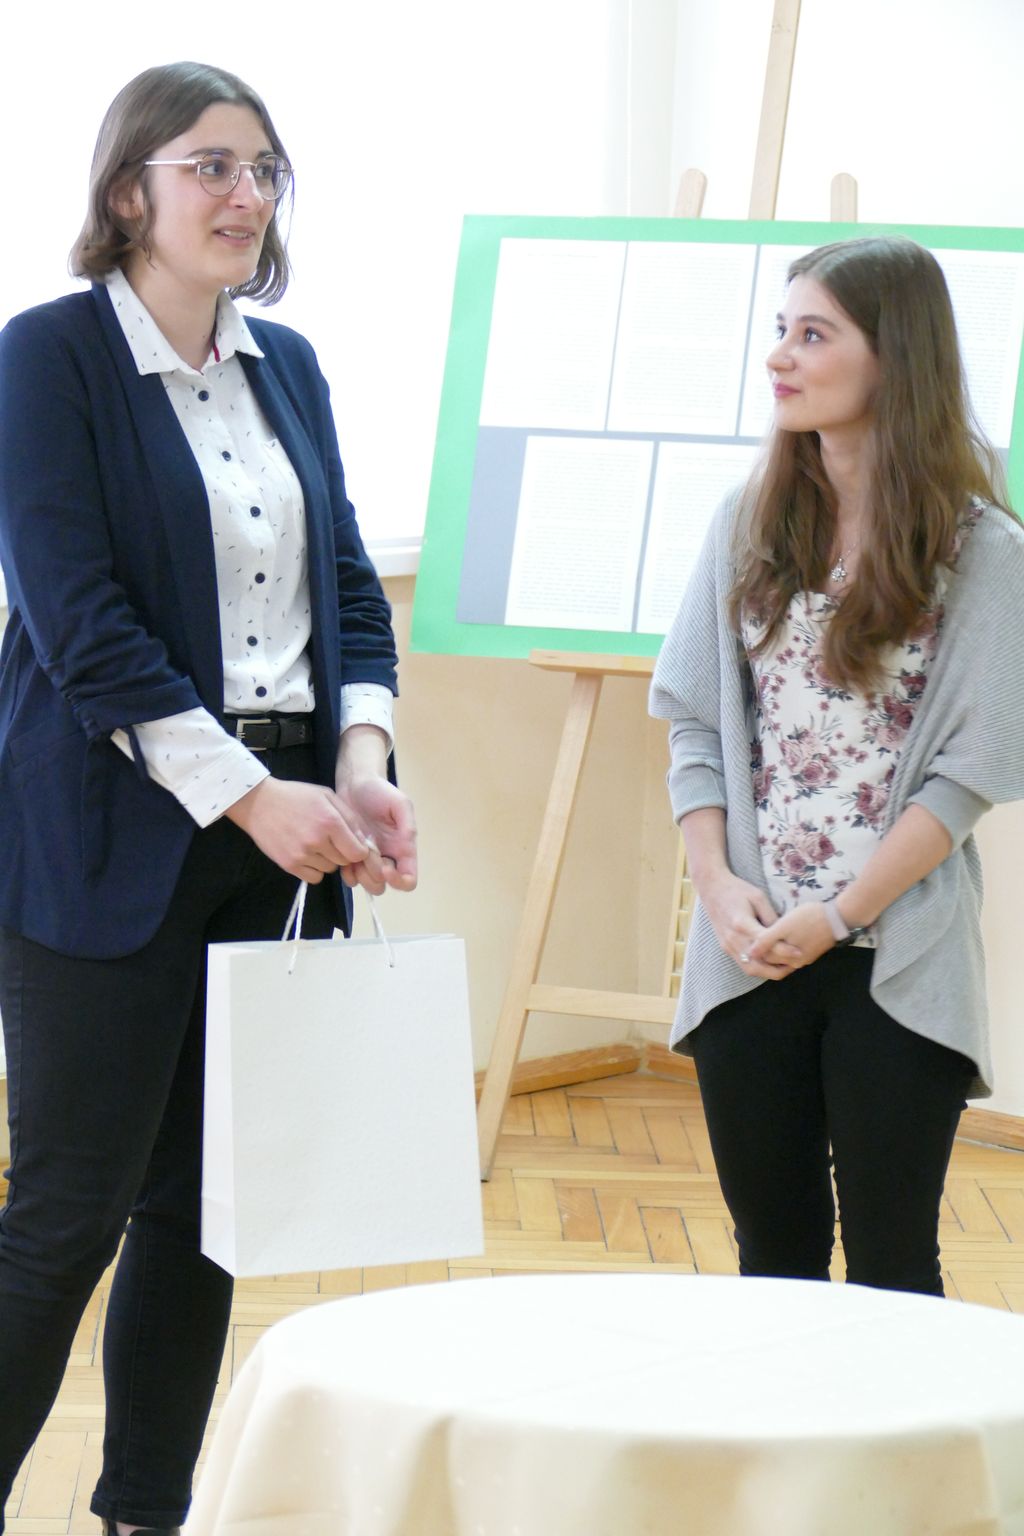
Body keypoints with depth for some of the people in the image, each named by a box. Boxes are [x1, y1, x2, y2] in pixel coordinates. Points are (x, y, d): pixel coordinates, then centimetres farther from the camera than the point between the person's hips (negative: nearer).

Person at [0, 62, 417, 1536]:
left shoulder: (287, 366, 13)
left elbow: (348, 585, 12)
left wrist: (361, 766, -5)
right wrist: (249, 794, -19)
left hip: (281, 833, 6)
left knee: (206, 1207, 11)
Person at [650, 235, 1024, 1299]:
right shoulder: (749, 523, 8)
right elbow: (696, 722, 7)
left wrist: (842, 912, -14)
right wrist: (719, 884, -7)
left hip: (899, 963, -3)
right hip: (750, 956, 3)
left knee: (890, 1266, 3)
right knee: (772, 1254, 11)